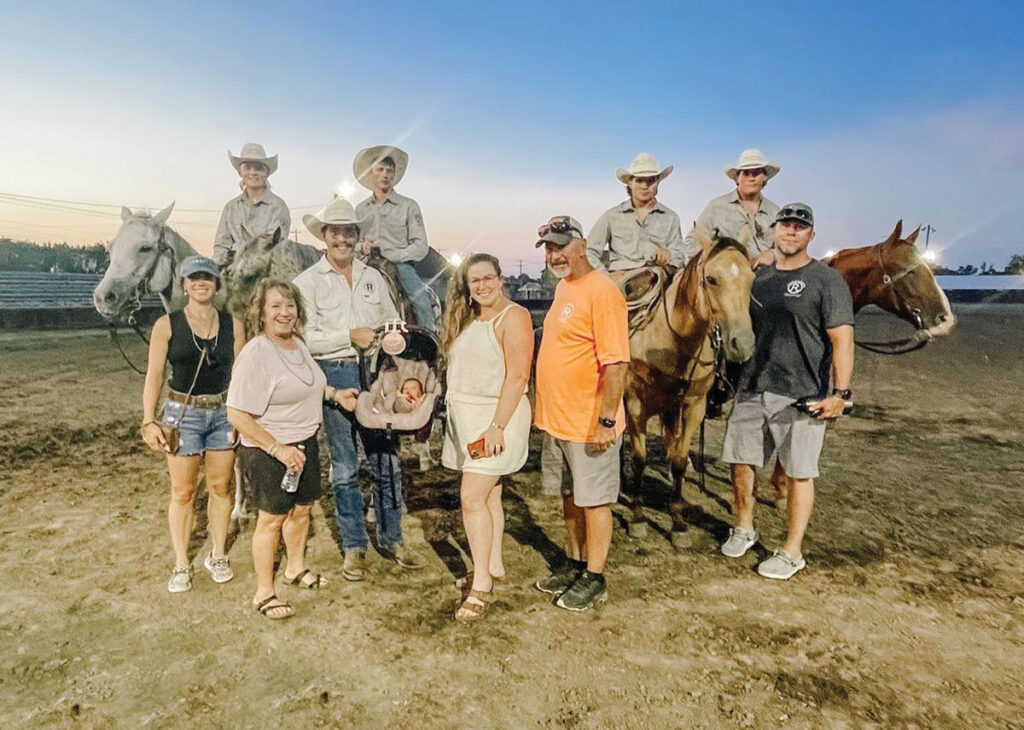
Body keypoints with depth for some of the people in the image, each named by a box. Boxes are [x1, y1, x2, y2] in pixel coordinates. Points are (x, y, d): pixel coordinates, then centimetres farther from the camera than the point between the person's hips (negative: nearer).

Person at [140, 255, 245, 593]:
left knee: (220, 487, 11)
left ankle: (217, 555, 27)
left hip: (223, 413, 2)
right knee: (182, 492, 6)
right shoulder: (167, 325, -3)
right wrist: (149, 422, -9)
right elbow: (154, 376, -3)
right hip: (183, 414, -2)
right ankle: (181, 564, 19)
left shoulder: (232, 325, 2)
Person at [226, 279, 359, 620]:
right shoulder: (255, 354, -22)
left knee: (301, 508, 21)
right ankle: (264, 593, 22)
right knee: (272, 518, 4)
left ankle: (296, 569, 44)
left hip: (305, 443, 8)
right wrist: (278, 448, -26)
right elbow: (237, 415, -24)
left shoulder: (297, 343, 4)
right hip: (269, 453, -8)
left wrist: (334, 393, 7)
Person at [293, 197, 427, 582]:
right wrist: (350, 336, -16)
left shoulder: (373, 277, 10)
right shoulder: (307, 281, -1)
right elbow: (305, 338, -8)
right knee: (345, 467, 7)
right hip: (335, 376, -3)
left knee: (386, 461, 8)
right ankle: (354, 547, 20)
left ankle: (391, 539, 24)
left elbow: (393, 323, 13)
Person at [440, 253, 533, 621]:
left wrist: (497, 426, -23)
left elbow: (517, 376, -18)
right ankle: (494, 567, 28)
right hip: (465, 417, 8)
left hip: (497, 415, -8)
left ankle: (482, 585, -2)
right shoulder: (467, 319, 14)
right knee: (488, 495, 15)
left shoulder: (513, 317, -11)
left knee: (473, 497, -11)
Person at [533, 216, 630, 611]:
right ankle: (574, 565, 36)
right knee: (569, 497, 19)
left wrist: (606, 420, -24)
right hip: (556, 418, 9)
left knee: (594, 501, 6)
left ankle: (594, 579, 21)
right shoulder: (563, 286, 11)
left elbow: (616, 364, -22)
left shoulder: (600, 290, -17)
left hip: (589, 425, -9)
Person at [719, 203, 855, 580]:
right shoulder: (759, 276, 11)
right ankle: (744, 530, 33)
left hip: (801, 394, -5)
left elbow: (842, 340, -11)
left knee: (799, 473, 5)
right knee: (740, 462, 12)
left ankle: (792, 552, 18)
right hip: (752, 389, 6)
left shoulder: (826, 280, -6)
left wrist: (841, 393, -17)